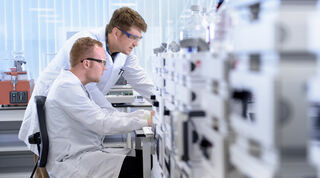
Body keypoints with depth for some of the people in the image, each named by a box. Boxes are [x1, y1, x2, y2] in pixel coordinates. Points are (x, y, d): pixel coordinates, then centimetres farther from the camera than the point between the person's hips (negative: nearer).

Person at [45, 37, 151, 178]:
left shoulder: (74, 85, 16)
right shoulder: (67, 87, -17)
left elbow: (106, 115, 16)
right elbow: (103, 124, -21)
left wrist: (148, 114, 9)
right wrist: (145, 122, -13)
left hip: (83, 154, 10)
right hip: (70, 164, -10)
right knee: (138, 166, -22)